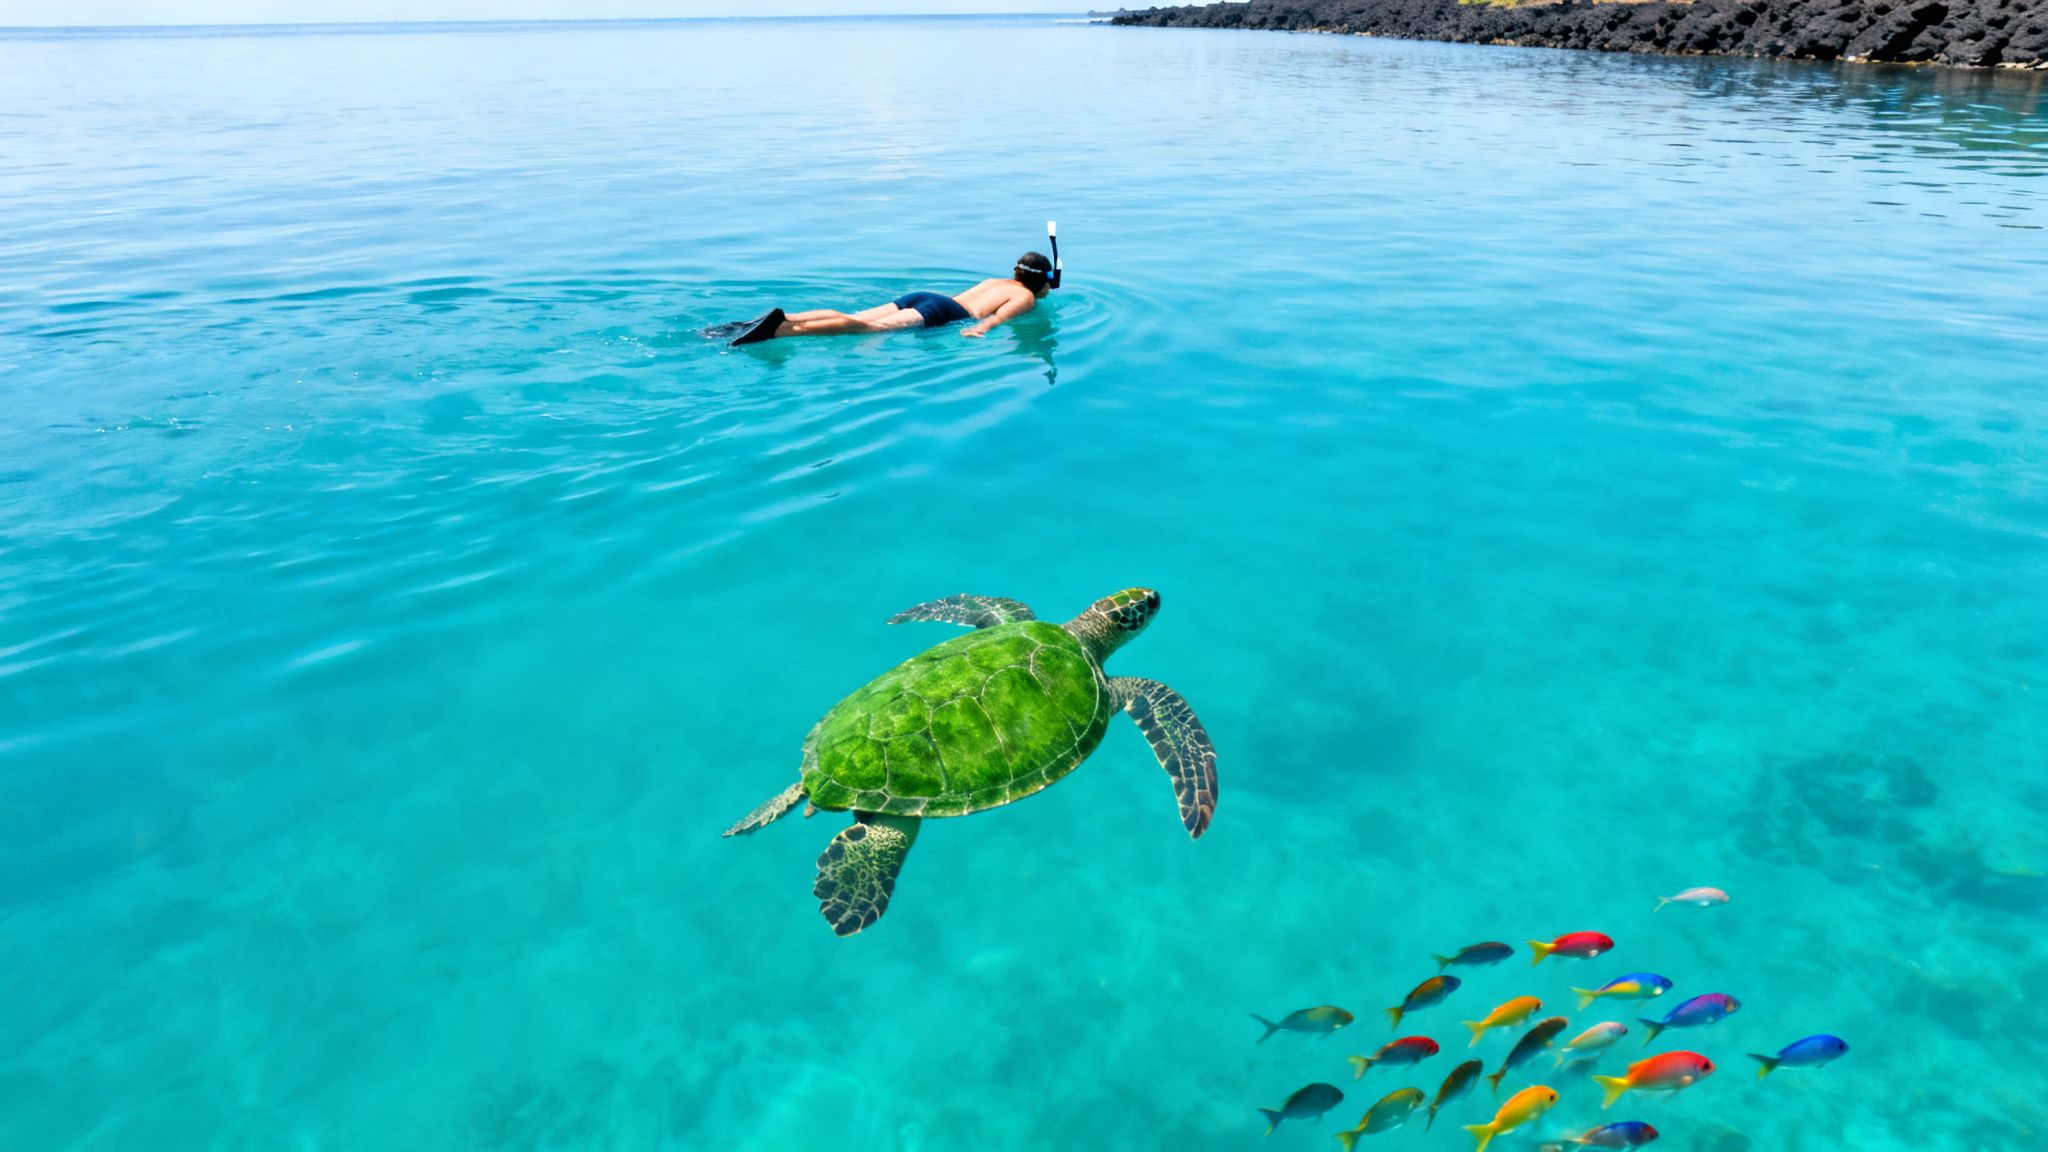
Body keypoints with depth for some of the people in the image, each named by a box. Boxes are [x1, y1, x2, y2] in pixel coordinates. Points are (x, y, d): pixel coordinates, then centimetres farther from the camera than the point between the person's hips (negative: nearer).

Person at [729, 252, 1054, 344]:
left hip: (924, 296, 8)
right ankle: (782, 329, -42)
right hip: (942, 312, -8)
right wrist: (980, 328, -29)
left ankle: (783, 318, -24)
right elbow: (1001, 314, -12)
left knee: (854, 318, -7)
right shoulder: (1026, 297, 9)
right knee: (872, 328, -25)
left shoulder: (996, 281, 31)